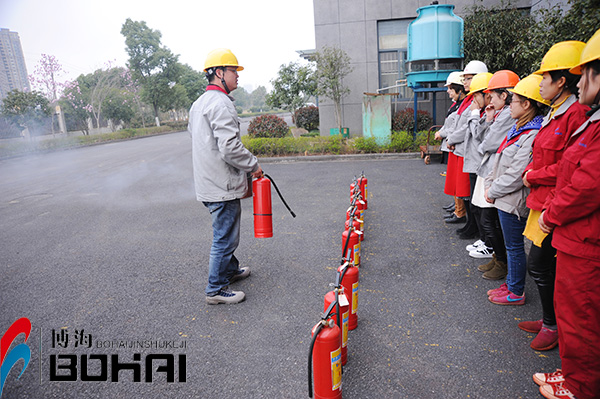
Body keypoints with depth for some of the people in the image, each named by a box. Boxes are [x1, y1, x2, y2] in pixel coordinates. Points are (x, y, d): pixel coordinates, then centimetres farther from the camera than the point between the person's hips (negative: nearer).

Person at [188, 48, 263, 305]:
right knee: (225, 237, 1)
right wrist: (253, 165, -11)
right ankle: (216, 289, 12)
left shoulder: (198, 103, 15)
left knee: (224, 232, 24)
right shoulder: (221, 104, -18)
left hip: (206, 183, 10)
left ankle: (231, 269, 41)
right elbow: (230, 147, -27)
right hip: (222, 186, -10)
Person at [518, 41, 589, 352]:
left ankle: (553, 324, 18)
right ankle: (550, 319, 33)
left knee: (539, 265, -1)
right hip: (543, 202, 9)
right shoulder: (555, 114, 14)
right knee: (545, 266, 17)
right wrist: (531, 172, 4)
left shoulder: (576, 114, -16)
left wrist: (533, 176, -11)